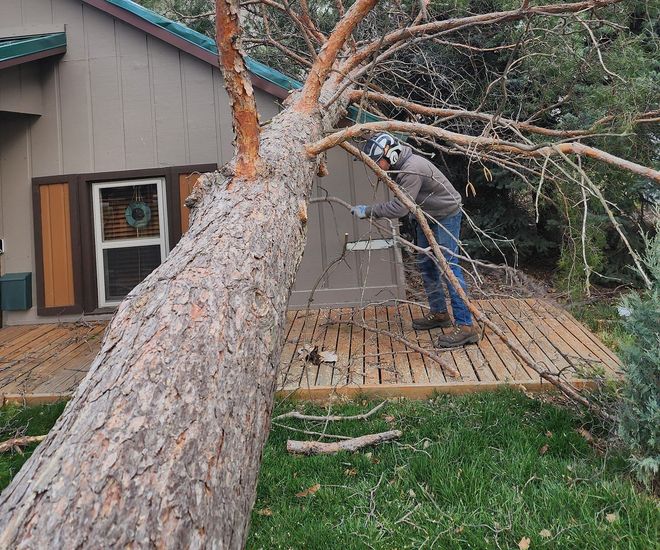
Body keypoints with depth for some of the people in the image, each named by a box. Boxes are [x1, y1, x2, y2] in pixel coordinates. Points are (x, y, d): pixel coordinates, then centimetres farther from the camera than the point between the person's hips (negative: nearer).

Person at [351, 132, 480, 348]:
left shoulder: (412, 169, -31)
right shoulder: (400, 166, -1)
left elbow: (399, 208, -34)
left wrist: (367, 211, -26)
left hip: (446, 215, -10)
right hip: (427, 216, 10)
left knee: (448, 266, -15)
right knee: (425, 264, 14)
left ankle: (466, 326, -16)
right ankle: (439, 313, 25)